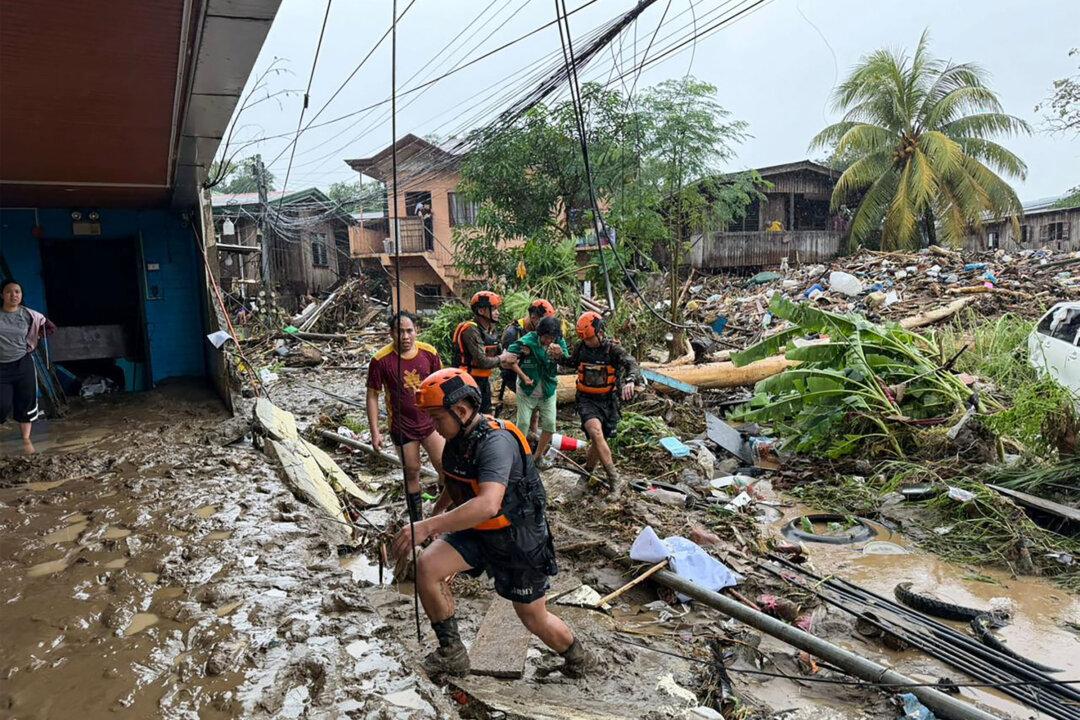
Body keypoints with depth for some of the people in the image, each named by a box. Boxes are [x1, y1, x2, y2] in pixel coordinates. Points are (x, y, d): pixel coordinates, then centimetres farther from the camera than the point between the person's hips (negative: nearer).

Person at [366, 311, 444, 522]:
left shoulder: (429, 353, -7)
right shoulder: (381, 360, -15)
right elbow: (372, 396, -7)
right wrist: (375, 432, -9)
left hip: (430, 421, 2)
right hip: (402, 427, -2)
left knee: (445, 469, 2)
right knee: (412, 473, 12)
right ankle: (417, 522, 29)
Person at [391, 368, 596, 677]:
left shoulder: (496, 441, -31)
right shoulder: (459, 437, -3)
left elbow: (488, 504, -46)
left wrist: (428, 527, -48)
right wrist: (438, 509, 30)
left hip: (517, 538, -7)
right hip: (477, 532, 7)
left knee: (535, 620, 7)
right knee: (426, 566, -16)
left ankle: (579, 658, 39)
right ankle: (452, 654, 1)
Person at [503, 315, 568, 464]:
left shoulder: (559, 342, -11)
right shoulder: (528, 341, -20)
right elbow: (510, 358, -13)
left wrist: (560, 354, -41)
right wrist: (523, 376, -15)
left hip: (548, 391, 3)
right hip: (527, 391, -3)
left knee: (549, 424, 0)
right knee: (523, 423, -3)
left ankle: (538, 456, 18)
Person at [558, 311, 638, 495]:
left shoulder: (612, 348, -11)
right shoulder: (582, 346, 0)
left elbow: (631, 363, -28)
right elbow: (572, 363, 20)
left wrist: (629, 381, -48)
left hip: (608, 400, 0)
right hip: (587, 399, 0)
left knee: (599, 441, 9)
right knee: (596, 432, -25)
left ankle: (587, 470, 37)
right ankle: (615, 481, -23)